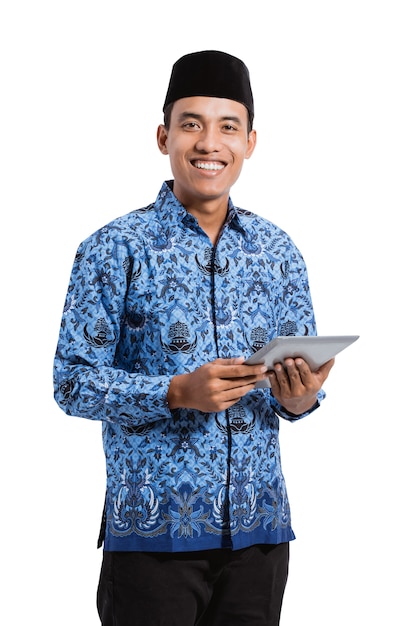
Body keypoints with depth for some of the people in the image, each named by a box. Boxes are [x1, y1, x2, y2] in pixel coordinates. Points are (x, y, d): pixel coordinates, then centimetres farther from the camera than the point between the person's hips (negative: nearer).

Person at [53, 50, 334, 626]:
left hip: (258, 524, 4)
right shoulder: (116, 249, -5)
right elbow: (73, 382, -9)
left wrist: (301, 396, -11)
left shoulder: (277, 251, 8)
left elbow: (301, 379, 13)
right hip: (153, 528, -4)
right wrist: (178, 393, -22)